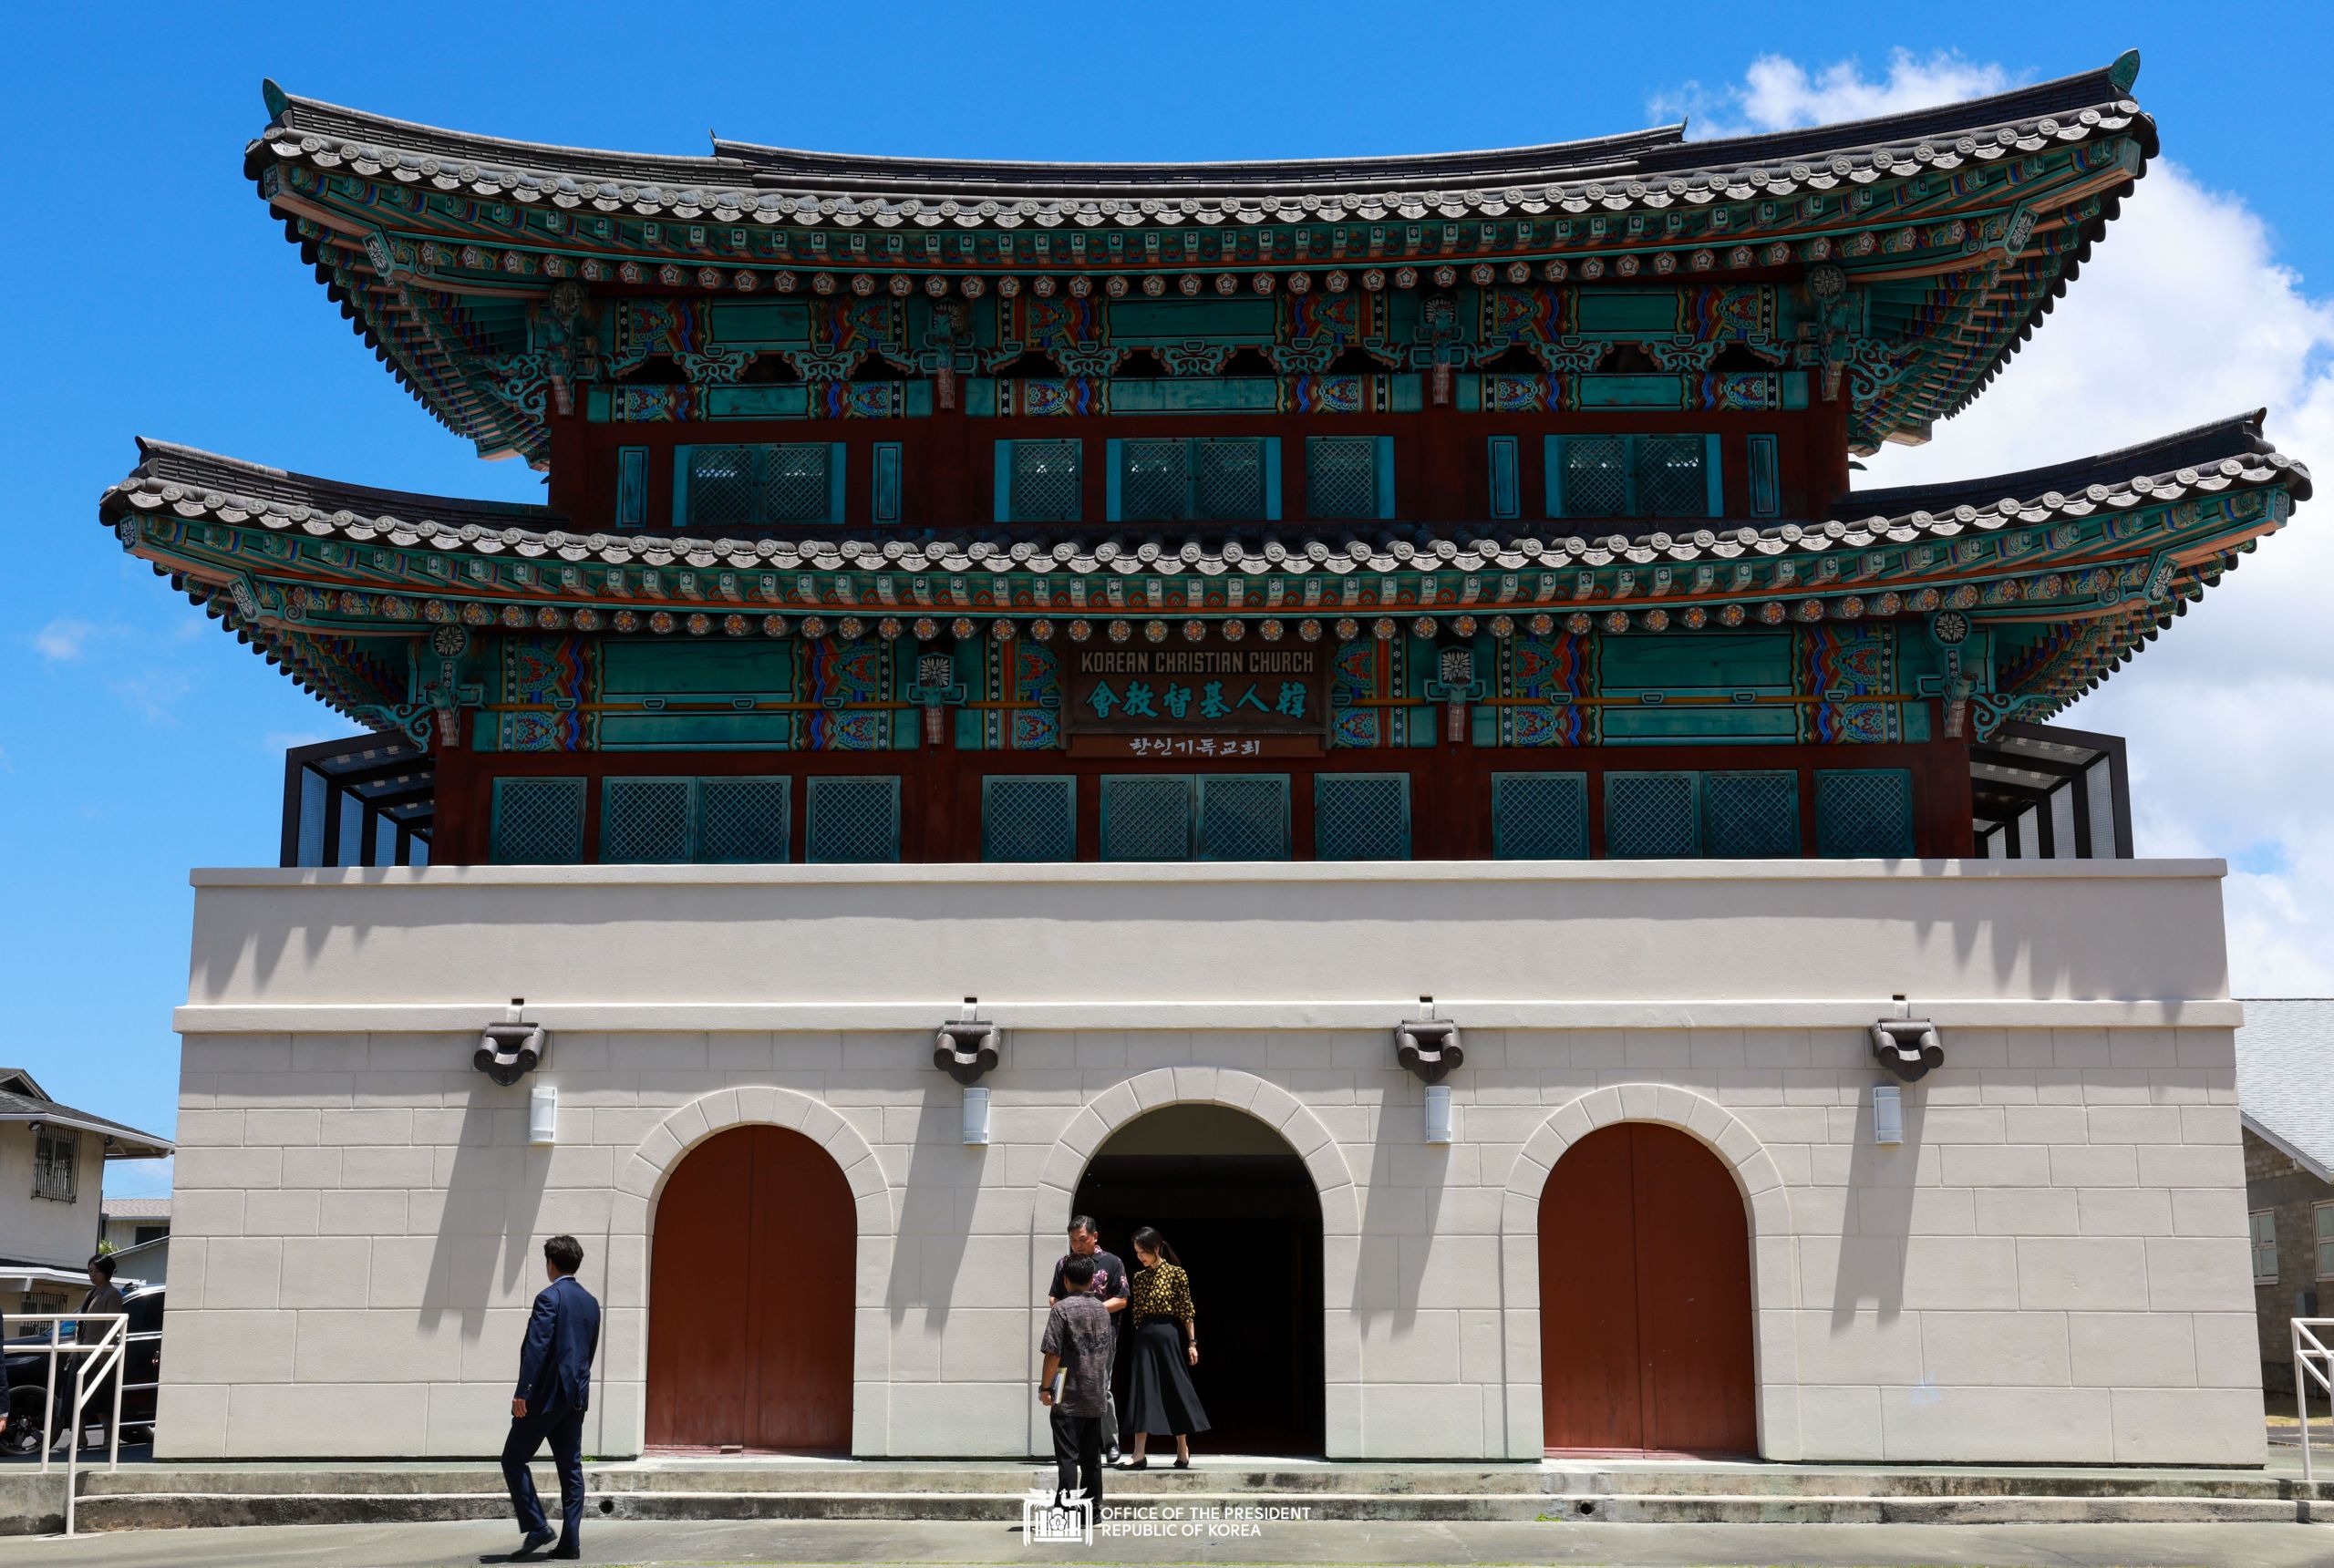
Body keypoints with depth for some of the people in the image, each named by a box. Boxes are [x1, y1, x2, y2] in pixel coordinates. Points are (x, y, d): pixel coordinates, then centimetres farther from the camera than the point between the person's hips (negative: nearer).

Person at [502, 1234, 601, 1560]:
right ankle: (570, 1542, 4)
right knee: (571, 1468, 7)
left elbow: (535, 1347, -18)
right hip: (577, 1396, 7)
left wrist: (522, 1392, -20)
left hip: (547, 1394, -7)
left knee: (514, 1459, 4)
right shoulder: (590, 1302, 13)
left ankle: (536, 1527, -4)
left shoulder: (550, 1298, -11)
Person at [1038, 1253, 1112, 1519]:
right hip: (1096, 1397, 6)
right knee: (1092, 1457, 12)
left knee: (1067, 1457, -5)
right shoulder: (1102, 1308, 9)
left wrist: (1045, 1387, -7)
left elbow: (1053, 1353, -14)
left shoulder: (1062, 1308, -10)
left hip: (1069, 1398, -6)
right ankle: (1093, 1510, 16)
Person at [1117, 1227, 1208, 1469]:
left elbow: (1186, 1310, -4)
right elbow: (1136, 1312, 12)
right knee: (1142, 1391, -1)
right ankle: (1139, 1454, -2)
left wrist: (1192, 1342, -5)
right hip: (1144, 1337, 4)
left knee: (1175, 1390, 1)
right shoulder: (1139, 1277, 10)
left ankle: (1183, 1451, 14)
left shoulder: (1176, 1274, -4)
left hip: (1168, 1335, -4)